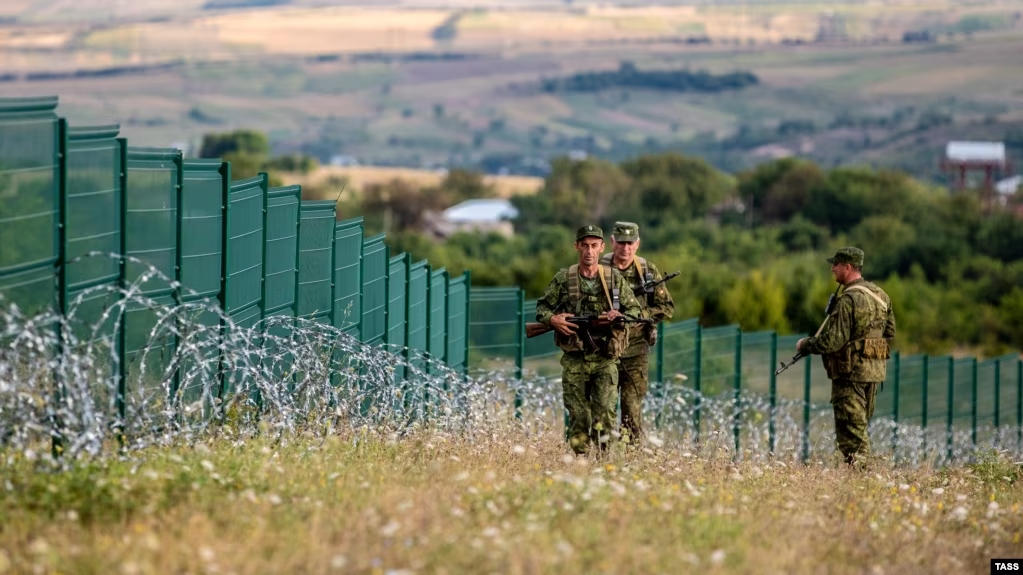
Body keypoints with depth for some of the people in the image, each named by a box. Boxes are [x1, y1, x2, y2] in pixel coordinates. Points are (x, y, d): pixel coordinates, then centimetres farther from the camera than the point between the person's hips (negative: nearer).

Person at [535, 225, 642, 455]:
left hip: (605, 360, 0)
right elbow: (542, 307, 10)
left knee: (605, 414, -12)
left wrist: (619, 317, -12)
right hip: (574, 360, 0)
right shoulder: (563, 278, 3)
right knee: (578, 417, 2)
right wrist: (553, 319, -11)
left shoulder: (614, 278, 4)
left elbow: (635, 309, 9)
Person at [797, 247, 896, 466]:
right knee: (860, 427, 16)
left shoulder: (848, 300, -18)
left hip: (851, 372, -8)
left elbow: (832, 341, -21)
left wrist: (805, 345, -5)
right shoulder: (880, 295, 10)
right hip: (875, 371, 8)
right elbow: (890, 333, 16)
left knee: (850, 432, -4)